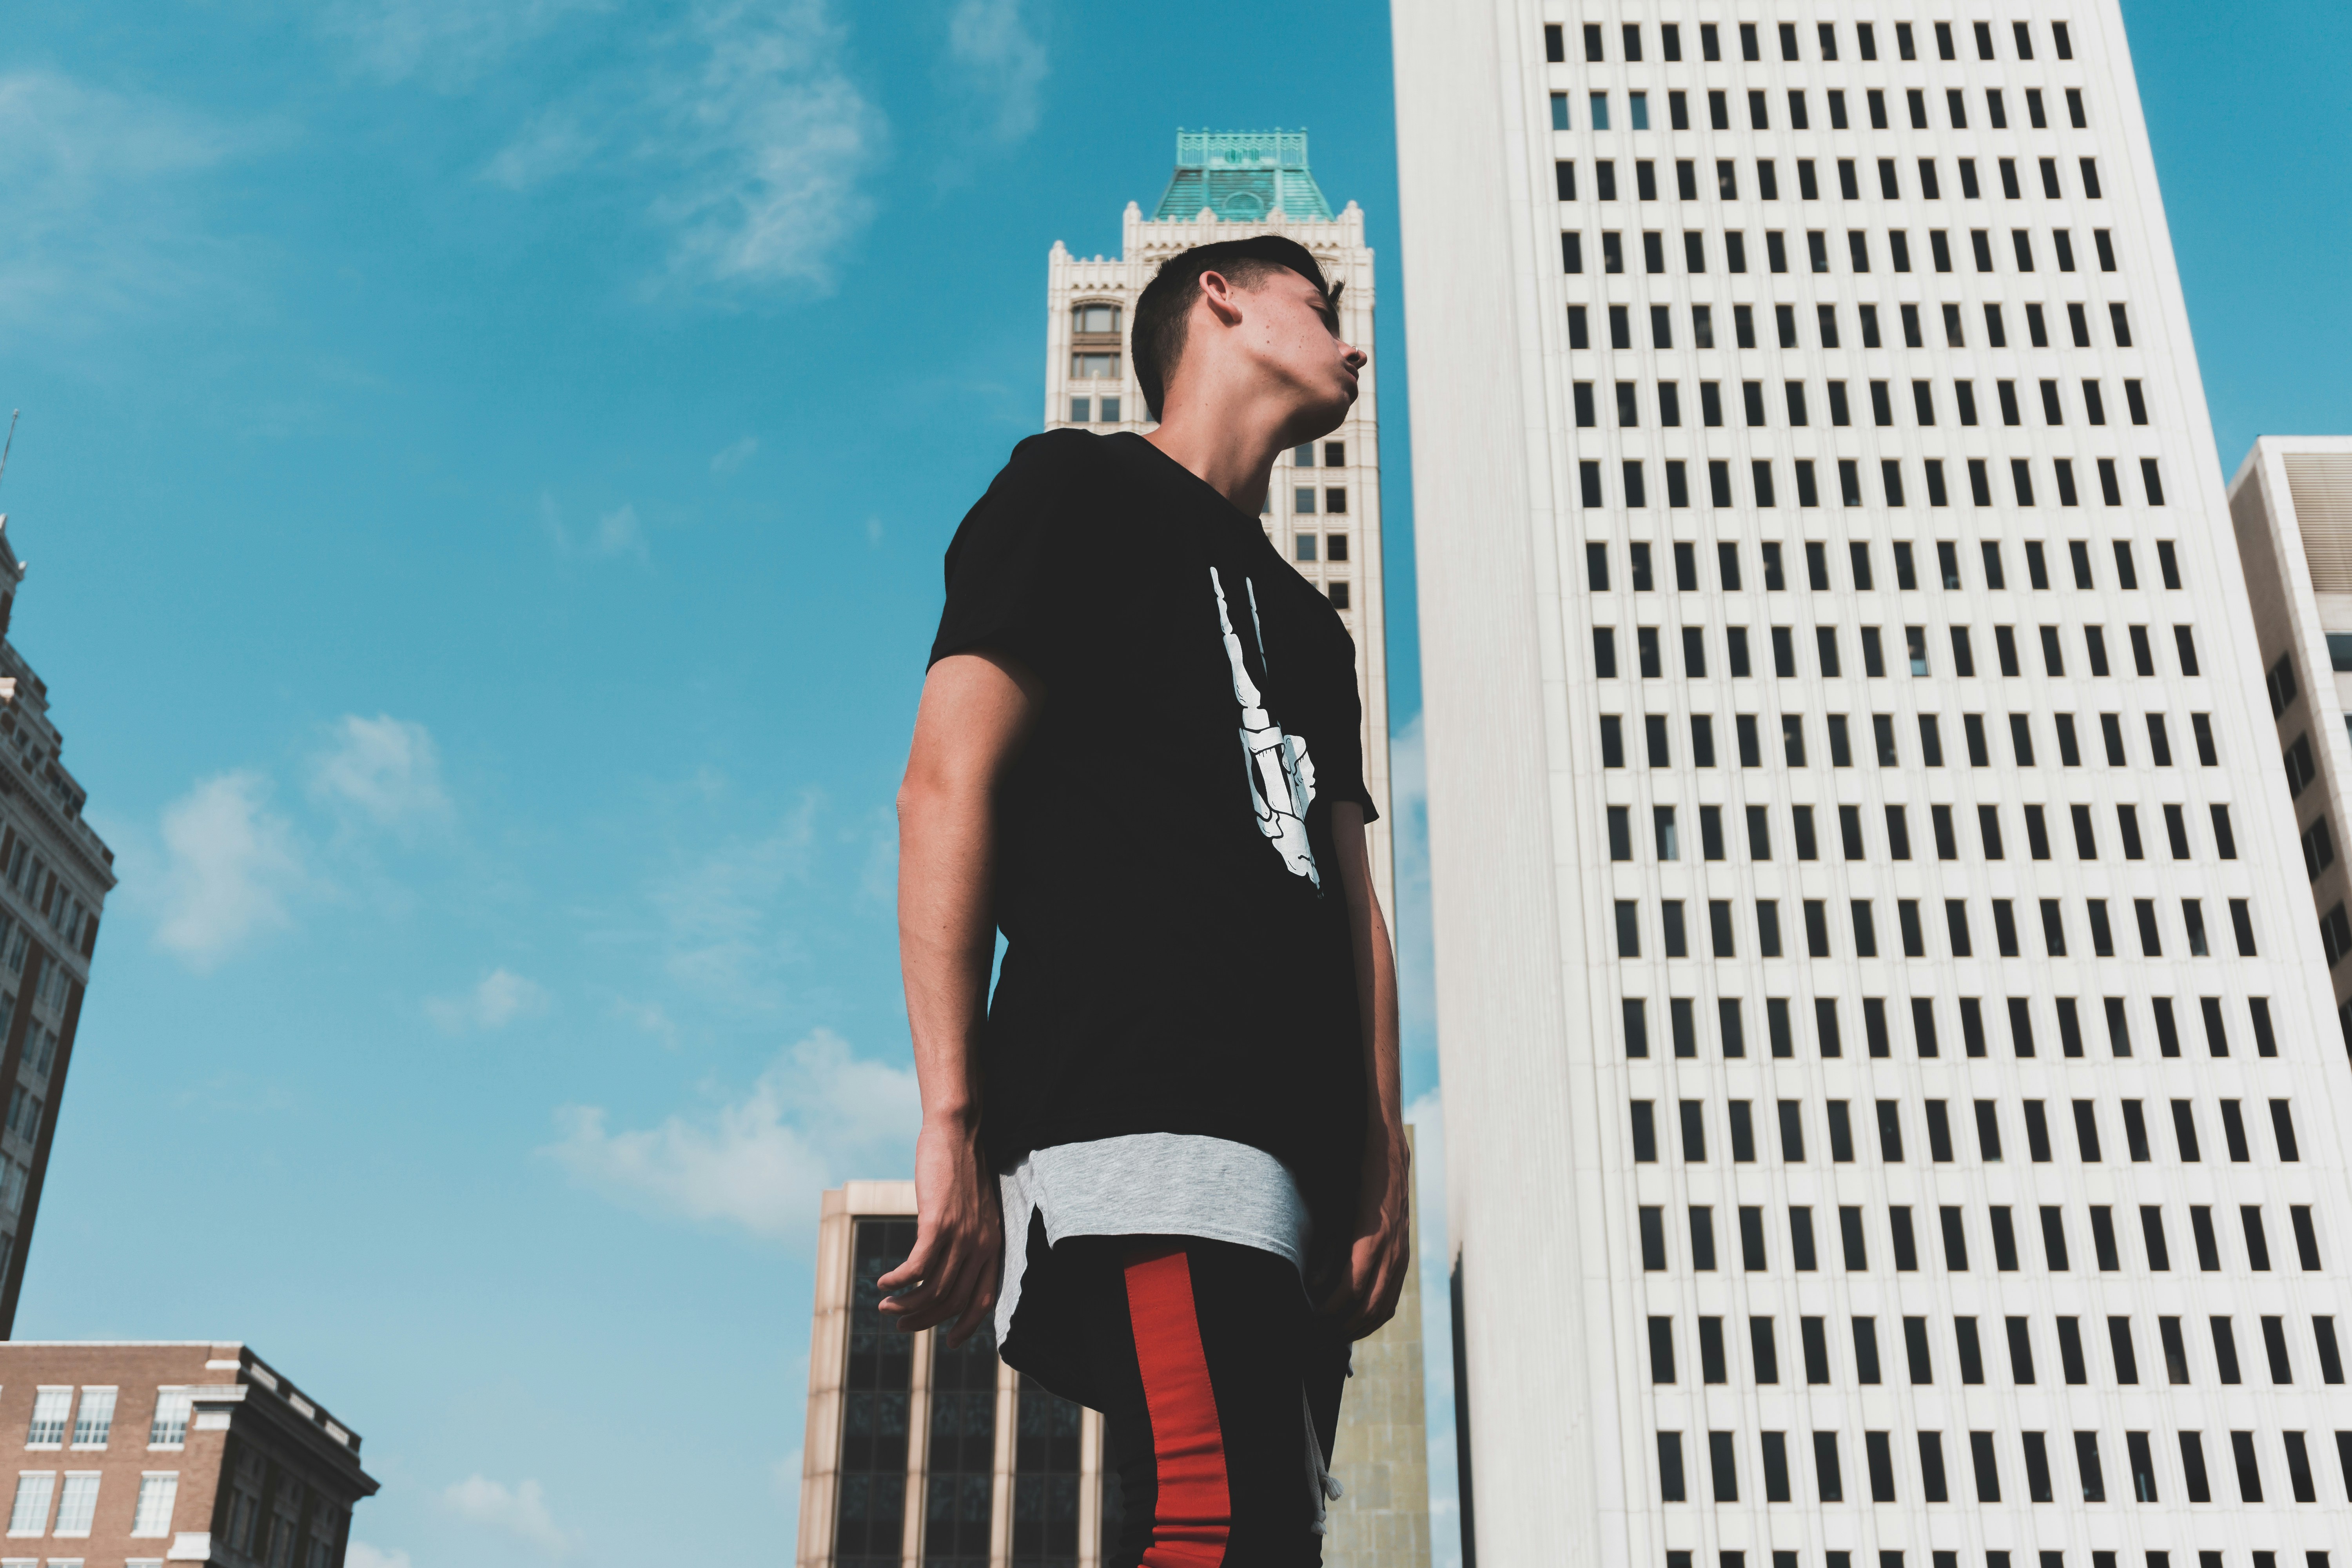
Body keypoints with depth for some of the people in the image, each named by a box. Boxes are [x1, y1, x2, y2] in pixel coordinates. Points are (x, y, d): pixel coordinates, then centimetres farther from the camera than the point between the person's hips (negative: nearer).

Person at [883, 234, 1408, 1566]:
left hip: (1302, 1149, 8)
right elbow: (950, 783, -2)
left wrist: (1383, 1165, 9)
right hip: (1139, 1102, -7)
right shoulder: (1082, 489, 11)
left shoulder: (1309, 623, 33)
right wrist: (953, 1122, -14)